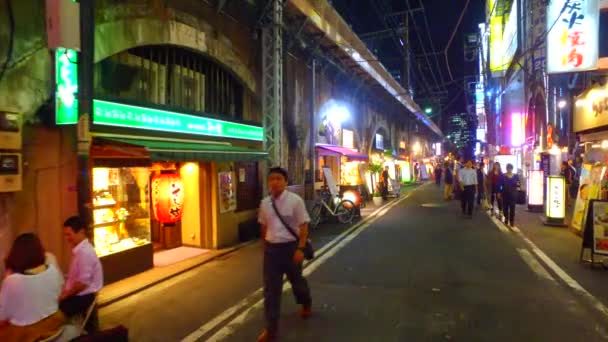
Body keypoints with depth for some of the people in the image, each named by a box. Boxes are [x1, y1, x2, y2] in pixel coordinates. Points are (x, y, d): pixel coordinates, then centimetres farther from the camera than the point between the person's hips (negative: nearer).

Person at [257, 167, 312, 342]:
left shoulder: (295, 200, -14)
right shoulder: (265, 203, 0)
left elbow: (304, 226, -13)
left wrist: (300, 249, -19)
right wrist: (265, 245, 17)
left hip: (290, 246, -3)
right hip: (271, 248, 3)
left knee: (296, 280, 20)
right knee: (271, 288, 3)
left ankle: (306, 305, 53)